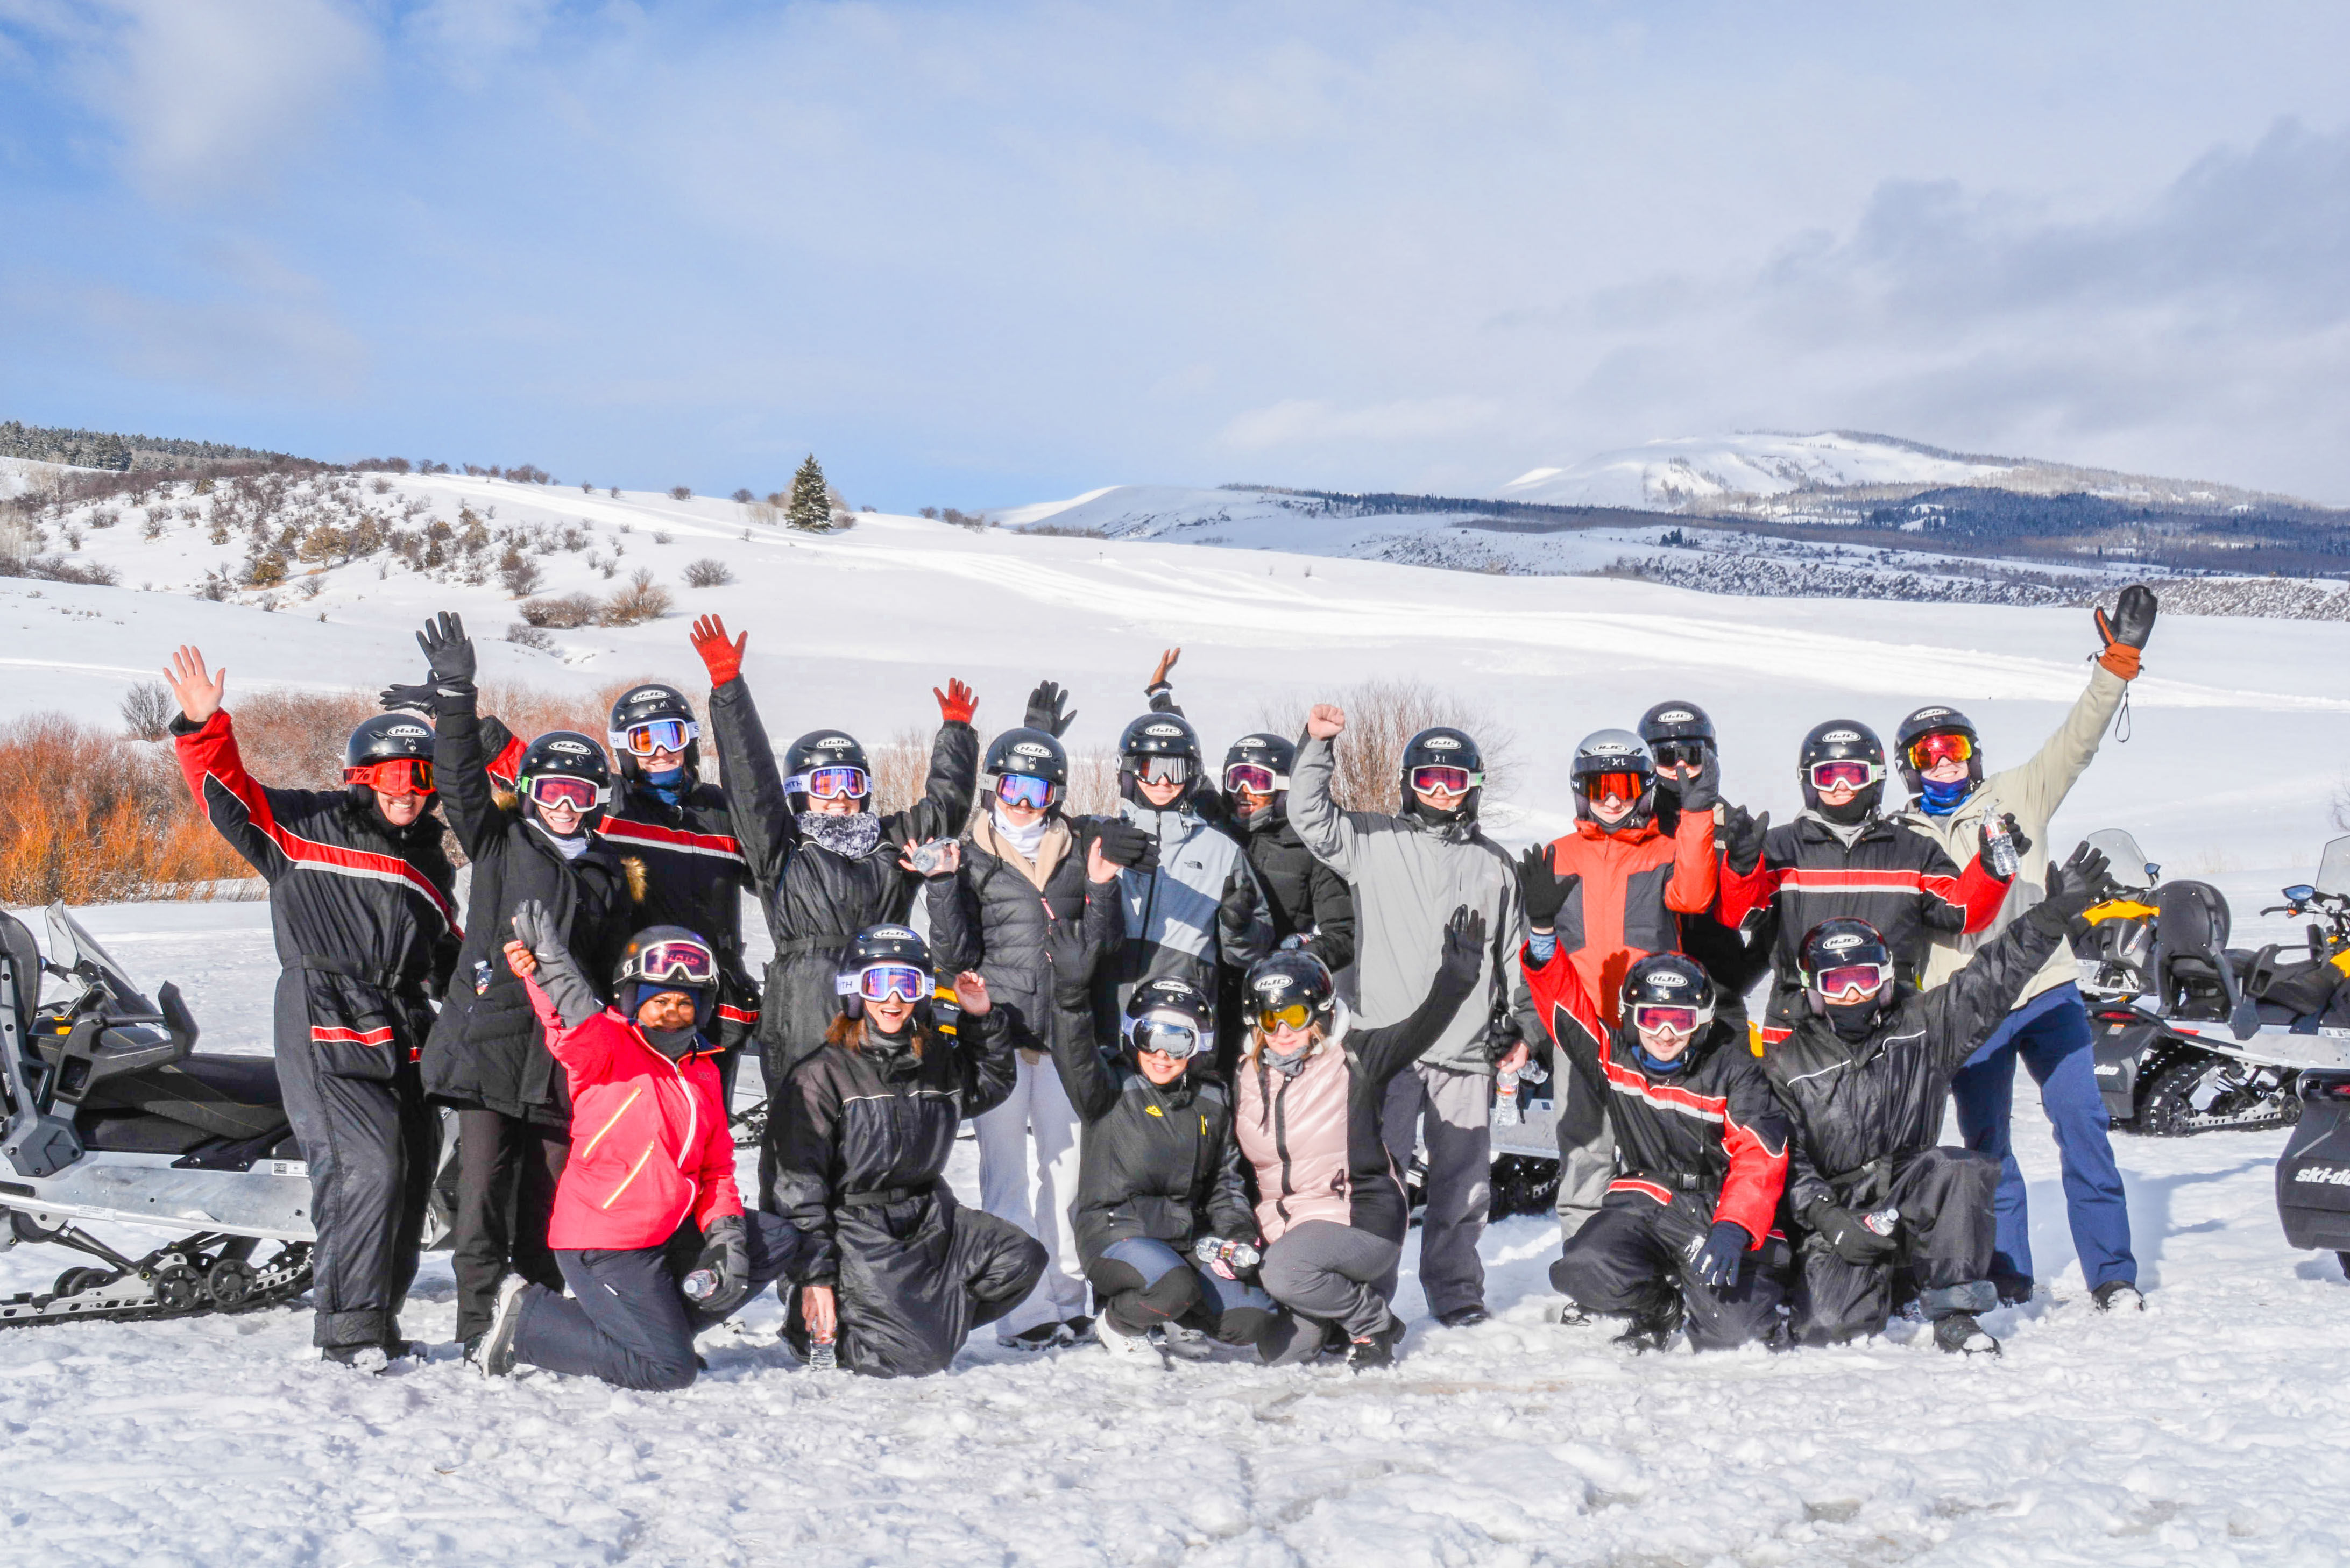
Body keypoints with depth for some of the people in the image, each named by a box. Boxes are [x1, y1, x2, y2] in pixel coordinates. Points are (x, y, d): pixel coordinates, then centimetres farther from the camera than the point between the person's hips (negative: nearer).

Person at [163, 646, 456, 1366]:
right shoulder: (308, 827, 6)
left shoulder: (430, 864, 23)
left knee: (411, 1177, 6)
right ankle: (348, 1328, -7)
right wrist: (203, 726, -17)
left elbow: (450, 960, 28)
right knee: (367, 1166, -16)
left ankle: (378, 1320, 19)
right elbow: (227, 791, -4)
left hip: (409, 1047, 7)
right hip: (328, 1038, -7)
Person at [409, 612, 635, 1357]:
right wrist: (455, 691, -15)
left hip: (563, 1050, 3)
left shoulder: (607, 870, 17)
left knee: (547, 1197, 5)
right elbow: (462, 773, -3)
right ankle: (480, 1333, -1)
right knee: (483, 1186, -7)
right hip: (488, 1038, -2)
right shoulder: (497, 841, 9)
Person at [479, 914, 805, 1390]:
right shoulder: (608, 1047, -8)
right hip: (604, 1239, -8)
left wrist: (724, 1235, 3)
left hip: (668, 1234, 8)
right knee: (669, 1370, -11)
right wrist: (545, 968, -53)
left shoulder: (703, 1071, 14)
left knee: (781, 1240, 6)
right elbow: (577, 1030, -33)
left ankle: (653, 1322, 4)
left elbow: (716, 1166, 18)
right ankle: (526, 1322, 4)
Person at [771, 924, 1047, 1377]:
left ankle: (933, 1318, 5)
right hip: (858, 1233, -6)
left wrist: (985, 1020, 9)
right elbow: (799, 1183, -11)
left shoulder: (938, 1059, 7)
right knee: (915, 1358, -17)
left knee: (1022, 1258, -11)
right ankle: (818, 1325, 9)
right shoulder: (822, 1074, -10)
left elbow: (990, 1086, 27)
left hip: (929, 1220, 6)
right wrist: (815, 1276, -16)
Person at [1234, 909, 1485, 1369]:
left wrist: (1456, 977, -40)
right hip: (1284, 1227, 6)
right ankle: (1359, 1299, 27)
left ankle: (1373, 1322, -6)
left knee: (1283, 1271, -33)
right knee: (1278, 1354, 2)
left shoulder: (1353, 1059, -7)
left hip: (1363, 1218, -6)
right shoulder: (1247, 1078, 8)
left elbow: (1419, 1031, -24)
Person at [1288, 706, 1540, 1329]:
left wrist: (1521, 1026, 14)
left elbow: (1515, 954, 19)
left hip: (1469, 1051, 3)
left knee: (1463, 1182, 9)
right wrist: (1319, 745, -14)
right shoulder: (1376, 841, 7)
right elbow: (1312, 817, -6)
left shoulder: (1495, 864, 15)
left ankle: (1457, 1291, 23)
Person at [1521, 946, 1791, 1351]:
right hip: (1647, 1205, 2)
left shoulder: (1733, 1069, -9)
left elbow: (1760, 1158, -18)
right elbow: (1562, 998, -1)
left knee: (1733, 1331, -20)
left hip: (1726, 1213, -2)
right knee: (1583, 1272, -26)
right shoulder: (1614, 1056, 1)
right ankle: (1660, 1307, 10)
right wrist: (1543, 936, -18)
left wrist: (1733, 1229, -32)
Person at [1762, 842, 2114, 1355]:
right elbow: (1783, 1158, -4)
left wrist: (2052, 915, -14)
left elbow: (1989, 980, -3)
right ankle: (1881, 1283, 15)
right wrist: (1827, 1218, -18)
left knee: (1960, 1171, -32)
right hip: (1832, 1211, -1)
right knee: (1827, 1325, -23)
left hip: (1908, 1193, 2)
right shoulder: (1787, 1063, 1)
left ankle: (1954, 1314, -17)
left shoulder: (1923, 1027, 5)